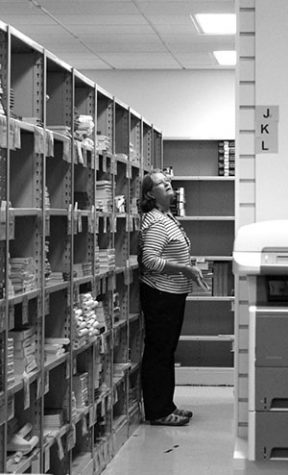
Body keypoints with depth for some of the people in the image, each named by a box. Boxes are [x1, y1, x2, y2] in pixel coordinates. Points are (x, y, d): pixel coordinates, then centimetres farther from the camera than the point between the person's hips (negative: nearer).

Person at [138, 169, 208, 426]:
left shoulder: (169, 217, 14)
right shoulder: (155, 222, -17)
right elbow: (150, 260, -25)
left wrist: (189, 267, 9)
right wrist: (184, 269, -24)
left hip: (174, 294, 10)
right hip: (159, 295, -10)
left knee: (167, 352, 15)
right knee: (158, 353, -3)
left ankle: (166, 405, 24)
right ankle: (158, 412, 3)